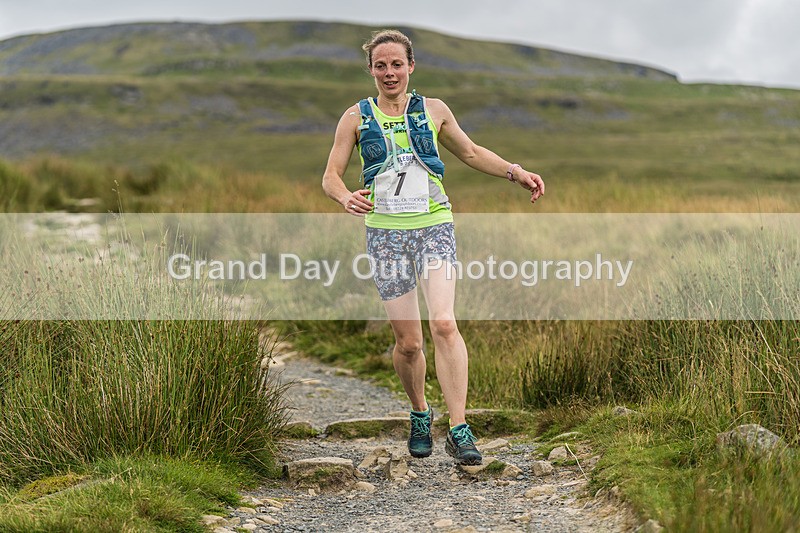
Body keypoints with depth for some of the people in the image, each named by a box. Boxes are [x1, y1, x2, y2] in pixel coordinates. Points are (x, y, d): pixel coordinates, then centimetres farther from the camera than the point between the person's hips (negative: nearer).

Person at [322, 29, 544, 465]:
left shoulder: (433, 111, 9)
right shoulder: (356, 117, 6)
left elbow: (471, 153, 23)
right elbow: (331, 175, 4)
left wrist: (515, 172, 10)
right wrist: (346, 198, -19)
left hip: (434, 226, 0)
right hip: (385, 233, 0)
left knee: (443, 323, -19)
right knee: (407, 342, 0)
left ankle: (459, 430, -18)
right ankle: (420, 415, 27)